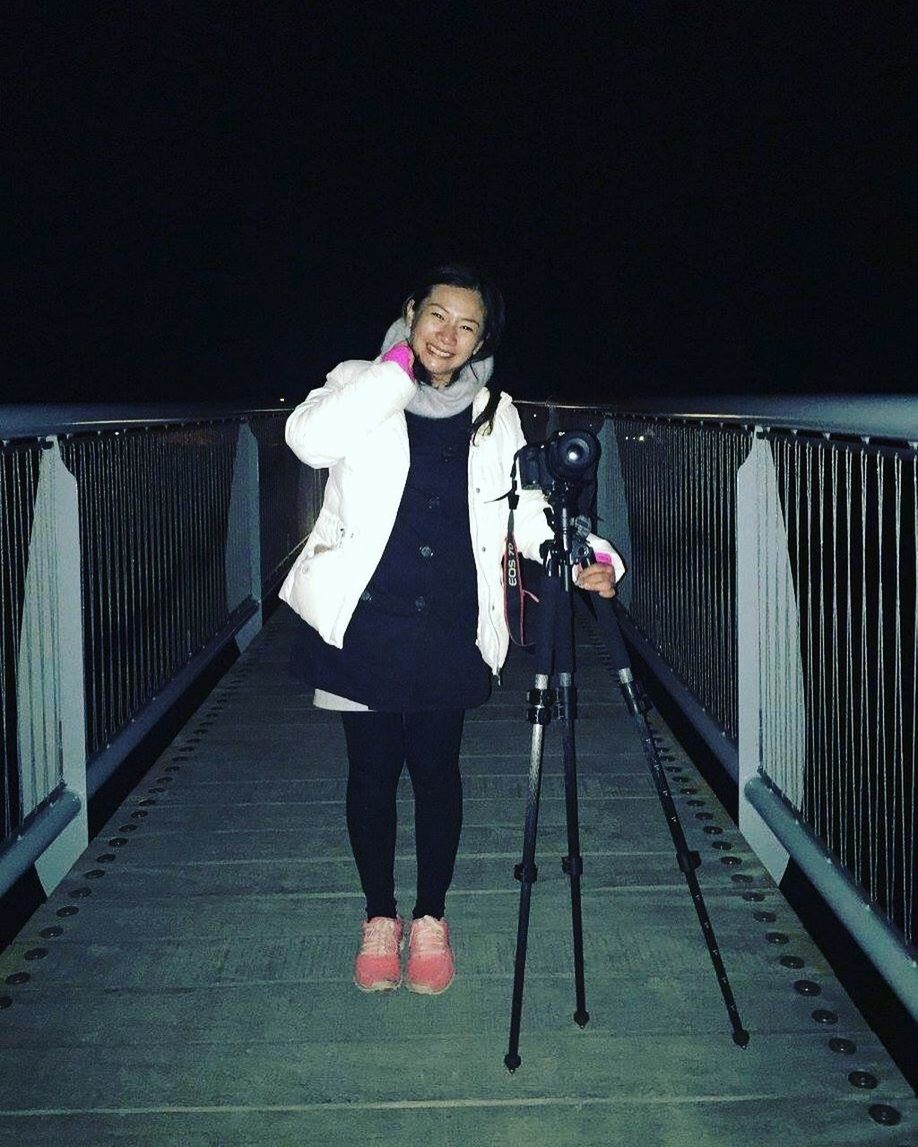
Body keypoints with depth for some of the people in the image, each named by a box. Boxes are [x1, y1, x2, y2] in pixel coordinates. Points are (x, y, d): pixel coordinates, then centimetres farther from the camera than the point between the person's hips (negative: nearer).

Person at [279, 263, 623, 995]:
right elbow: (310, 438, -21)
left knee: (436, 770, 9)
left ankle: (431, 919, 27)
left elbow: (526, 507, 2)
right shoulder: (364, 387, 0)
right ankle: (380, 916, 27)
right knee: (372, 770, 8)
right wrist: (395, 367, -16)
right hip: (365, 623, -1)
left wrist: (585, 557, -16)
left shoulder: (494, 414, 8)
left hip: (448, 630, 2)